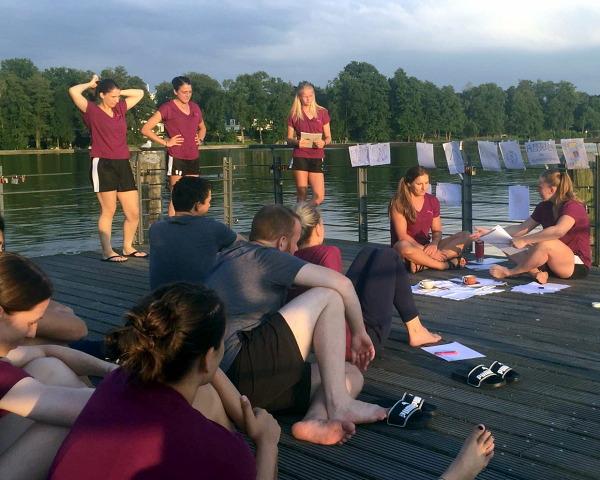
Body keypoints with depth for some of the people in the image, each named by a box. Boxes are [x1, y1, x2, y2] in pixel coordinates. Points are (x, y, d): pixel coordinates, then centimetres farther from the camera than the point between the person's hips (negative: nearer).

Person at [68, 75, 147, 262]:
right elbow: (73, 91, -14)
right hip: (103, 165, -6)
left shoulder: (120, 108, 15)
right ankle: (107, 251, 5)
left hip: (123, 165, 6)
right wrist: (90, 84, 4)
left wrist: (118, 92, 15)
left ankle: (128, 247, 22)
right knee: (108, 211, -3)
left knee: (134, 213, 5)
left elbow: (139, 93, 24)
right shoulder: (92, 111, -1)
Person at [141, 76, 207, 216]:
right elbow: (145, 129, -9)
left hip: (194, 157, 6)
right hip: (176, 157, -6)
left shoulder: (195, 107, 12)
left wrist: (200, 139, 11)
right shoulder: (167, 108, -6)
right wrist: (165, 142, -10)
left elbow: (202, 127, 31)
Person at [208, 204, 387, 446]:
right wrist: (359, 332, 5)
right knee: (328, 296, -6)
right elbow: (341, 282, -10)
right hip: (243, 369, -10)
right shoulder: (264, 256, -2)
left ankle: (316, 419, -22)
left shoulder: (229, 256, 24)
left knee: (351, 375, 10)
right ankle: (338, 404, -13)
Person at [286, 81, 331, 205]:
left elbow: (328, 137, 11)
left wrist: (323, 142, -12)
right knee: (301, 194, -4)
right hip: (300, 157, -1)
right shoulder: (294, 115, 6)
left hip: (317, 158, 1)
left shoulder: (322, 113, 9)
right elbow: (289, 139, 8)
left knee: (319, 197, -6)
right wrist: (297, 142, -15)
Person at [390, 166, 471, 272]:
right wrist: (425, 250, -22)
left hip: (426, 246, 6)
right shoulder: (398, 203, -9)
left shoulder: (433, 201, 9)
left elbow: (437, 231, 10)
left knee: (465, 236, -12)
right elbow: (402, 236, -14)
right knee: (403, 246, -43)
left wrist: (434, 244, -14)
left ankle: (424, 262, -31)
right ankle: (446, 265, -27)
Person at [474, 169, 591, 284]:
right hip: (553, 262, 8)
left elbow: (559, 230, -36)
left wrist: (524, 240, -39)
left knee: (544, 244, -36)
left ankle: (510, 272, -17)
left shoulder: (573, 206, -17)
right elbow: (522, 228, 8)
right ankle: (537, 273, -28)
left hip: (577, 265, -8)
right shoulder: (544, 207, 8)